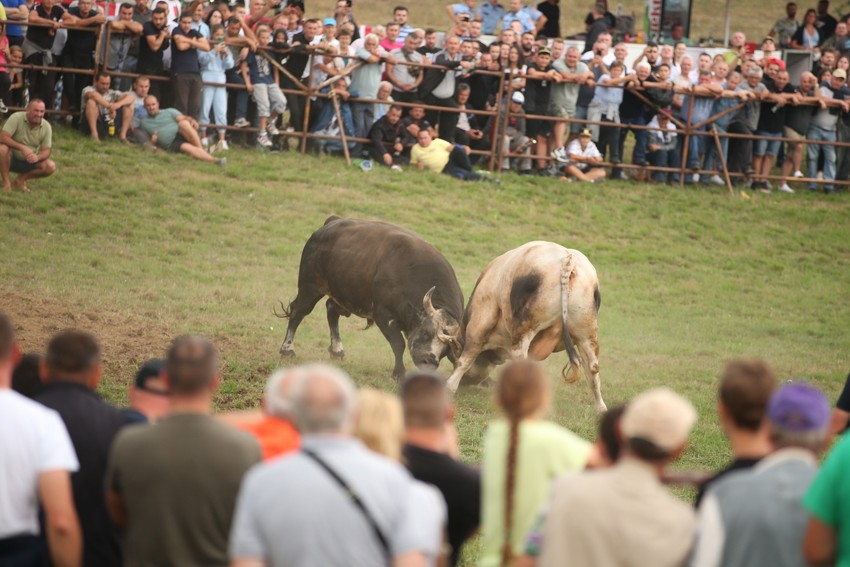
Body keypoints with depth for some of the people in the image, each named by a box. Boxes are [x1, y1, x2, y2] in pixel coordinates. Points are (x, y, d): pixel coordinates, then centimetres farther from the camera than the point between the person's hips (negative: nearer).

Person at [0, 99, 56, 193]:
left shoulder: (46, 126, -8)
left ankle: (21, 178, 0)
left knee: (50, 167, -22)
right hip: (12, 159, -3)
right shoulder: (16, 118, -18)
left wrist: (37, 157, -34)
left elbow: (46, 150, -8)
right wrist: (22, 148, -40)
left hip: (29, 161, 3)